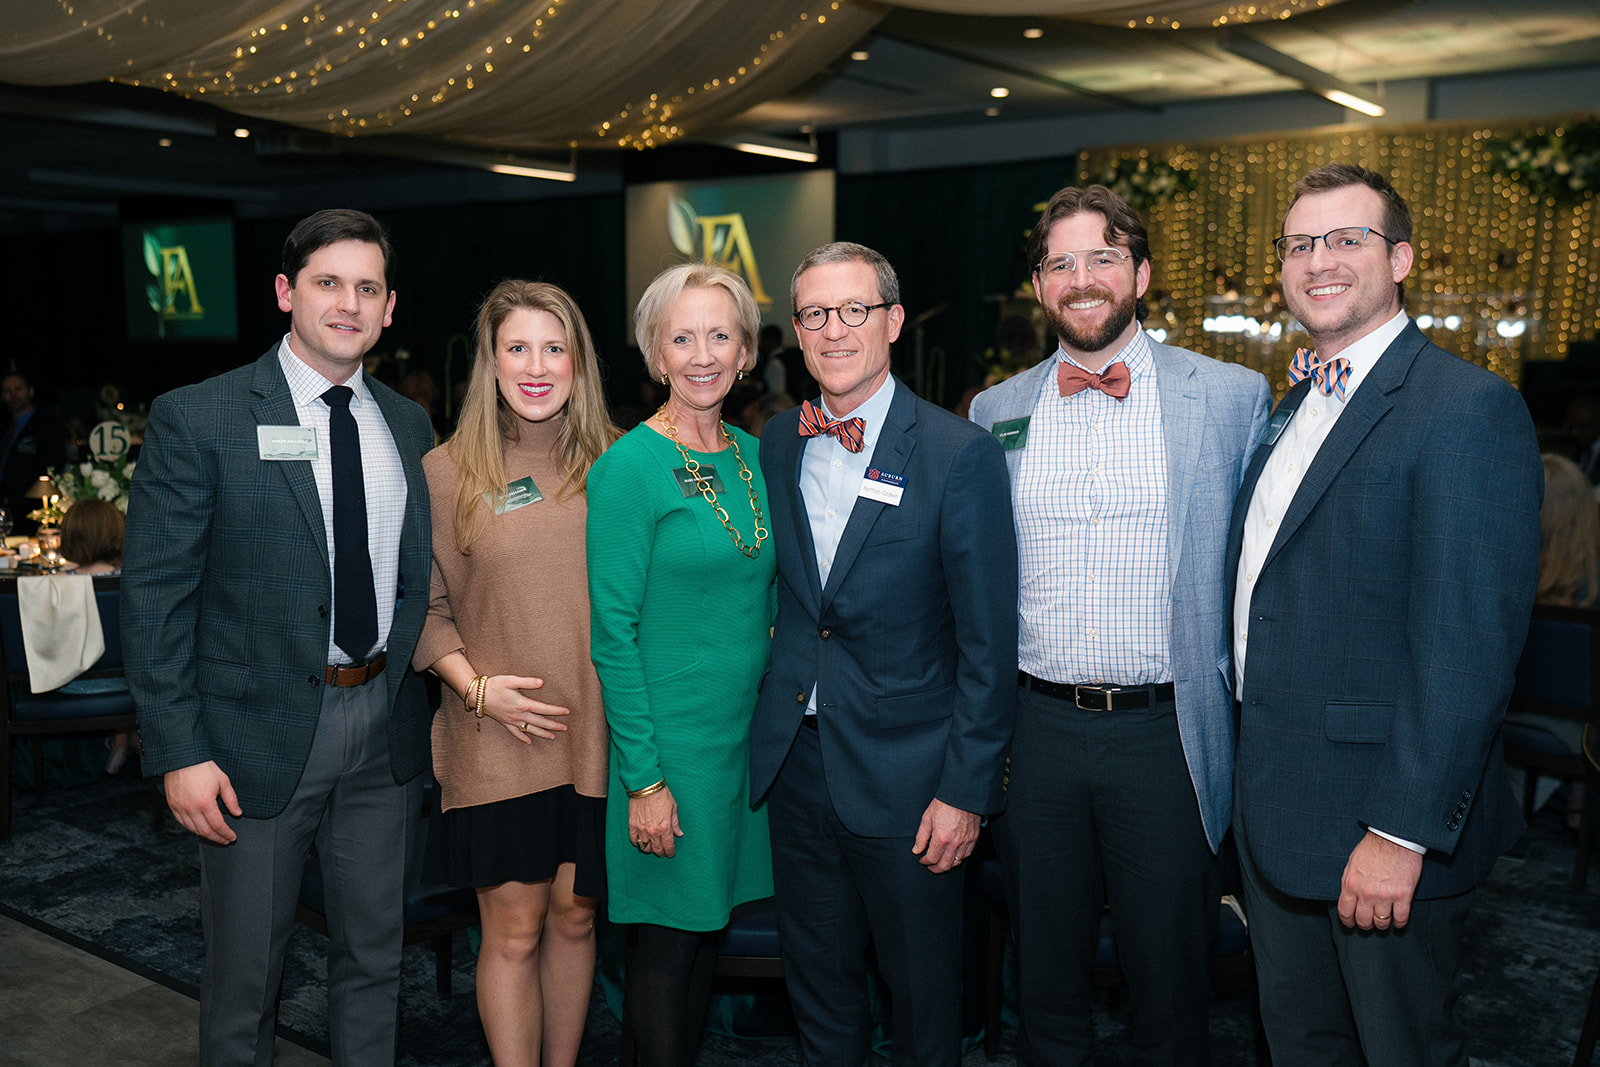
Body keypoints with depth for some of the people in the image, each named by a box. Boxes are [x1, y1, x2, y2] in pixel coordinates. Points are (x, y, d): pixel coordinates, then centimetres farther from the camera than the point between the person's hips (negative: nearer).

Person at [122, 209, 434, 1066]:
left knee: (373, 954, 18)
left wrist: (431, 698, 2)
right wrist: (179, 752, -14)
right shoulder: (195, 419, -8)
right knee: (244, 971, 12)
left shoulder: (409, 425, 7)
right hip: (259, 732, -4)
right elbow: (153, 594, -10)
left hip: (384, 727, 4)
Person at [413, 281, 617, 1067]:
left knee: (574, 918, 14)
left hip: (595, 734, 2)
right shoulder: (446, 473, -1)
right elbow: (427, 604, 3)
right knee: (513, 929, 5)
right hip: (496, 742, -2)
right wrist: (476, 687, -11)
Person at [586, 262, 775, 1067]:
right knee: (671, 933, 6)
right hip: (673, 737, -6)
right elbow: (613, 633, -14)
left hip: (751, 728, 6)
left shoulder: (755, 456, 7)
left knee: (710, 923, 17)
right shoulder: (628, 468, -13)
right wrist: (643, 778, -16)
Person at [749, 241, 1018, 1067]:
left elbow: (987, 644, -11)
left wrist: (965, 790, -12)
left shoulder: (962, 455, -12)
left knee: (923, 989, 13)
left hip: (903, 775, -4)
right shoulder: (777, 445, 4)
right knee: (817, 978, 19)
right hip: (794, 760, 4)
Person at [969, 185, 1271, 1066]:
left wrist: (1253, 728, -4)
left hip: (1165, 731, -2)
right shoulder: (995, 413, 5)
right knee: (1045, 971, 17)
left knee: (1170, 973, 12)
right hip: (1035, 728, 2)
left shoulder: (1233, 397, -2)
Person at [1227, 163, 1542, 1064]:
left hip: (1382, 821, -8)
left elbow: (1469, 644, -22)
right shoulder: (1295, 407, 13)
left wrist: (1405, 831, -23)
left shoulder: (1469, 407, -15)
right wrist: (1248, 772, 13)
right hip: (1274, 807, 8)